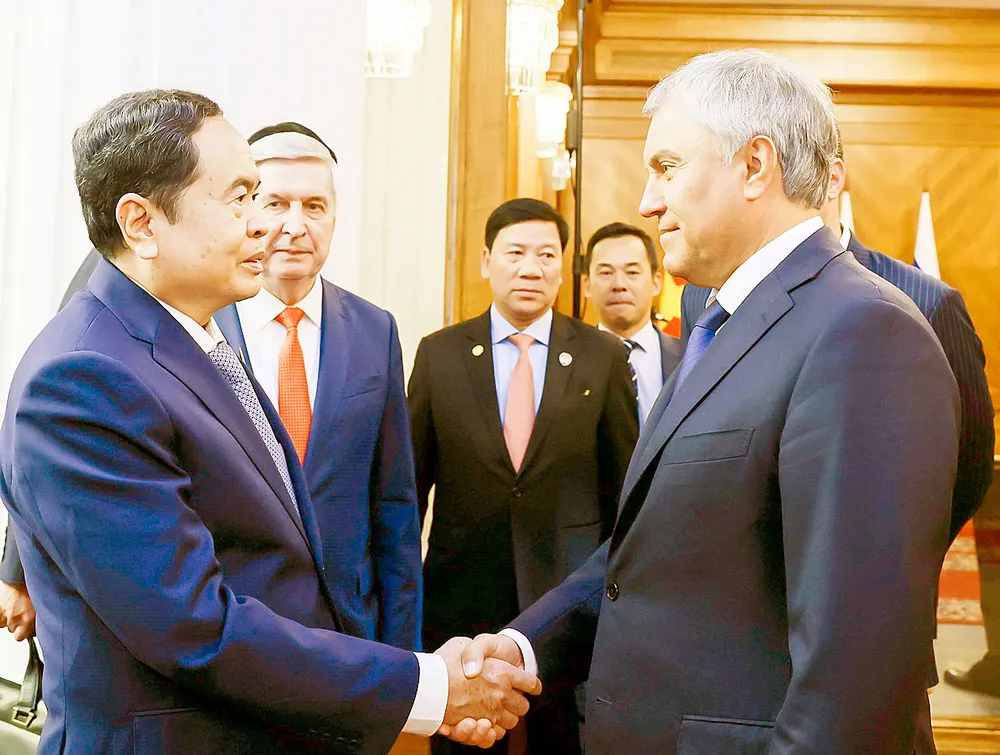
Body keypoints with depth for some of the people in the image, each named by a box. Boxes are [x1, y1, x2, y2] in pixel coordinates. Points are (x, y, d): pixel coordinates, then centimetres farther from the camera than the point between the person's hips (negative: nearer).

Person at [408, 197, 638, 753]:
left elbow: (625, 482, 4)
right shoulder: (438, 354, 2)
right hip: (462, 598, 1)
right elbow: (411, 478, 6)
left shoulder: (604, 357, 0)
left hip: (570, 596, 0)